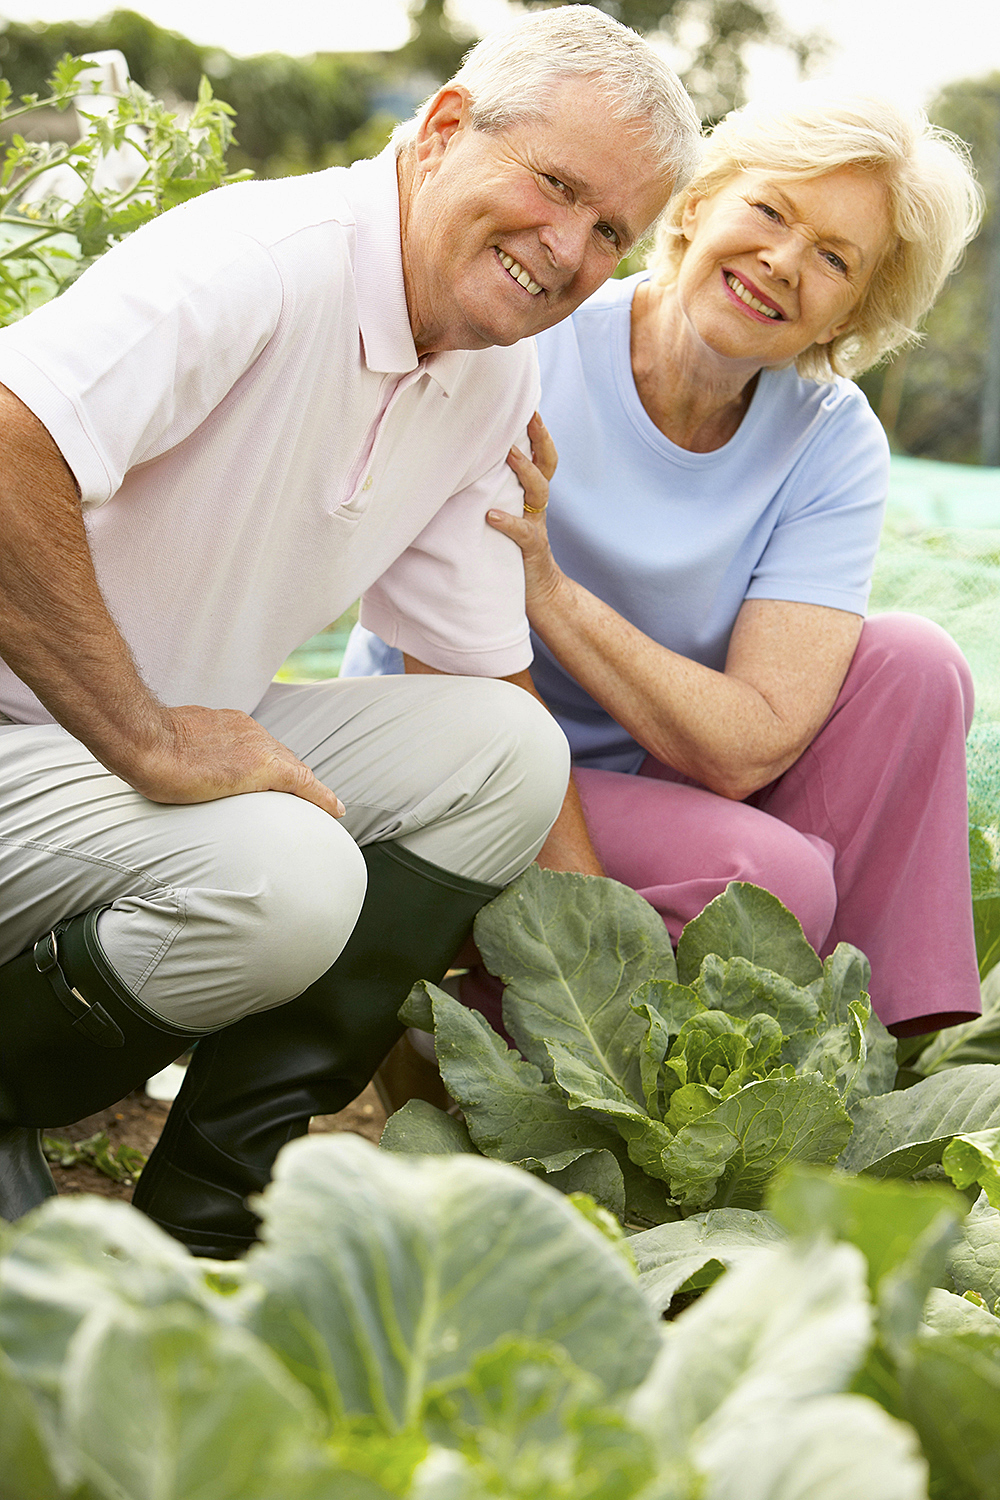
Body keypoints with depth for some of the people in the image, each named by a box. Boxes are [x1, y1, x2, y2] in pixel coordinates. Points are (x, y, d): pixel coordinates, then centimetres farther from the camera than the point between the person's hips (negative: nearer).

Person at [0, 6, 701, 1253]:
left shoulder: (496, 381, 6)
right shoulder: (263, 259, -22)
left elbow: (485, 672, 10)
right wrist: (147, 741, -29)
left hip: (198, 732, 9)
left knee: (506, 750, -8)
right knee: (283, 878, -33)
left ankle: (208, 1218, -7)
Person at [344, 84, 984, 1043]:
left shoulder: (833, 448, -9)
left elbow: (749, 749, -20)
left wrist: (549, 592, -31)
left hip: (643, 781, 5)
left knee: (913, 665, -14)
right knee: (766, 876, -28)